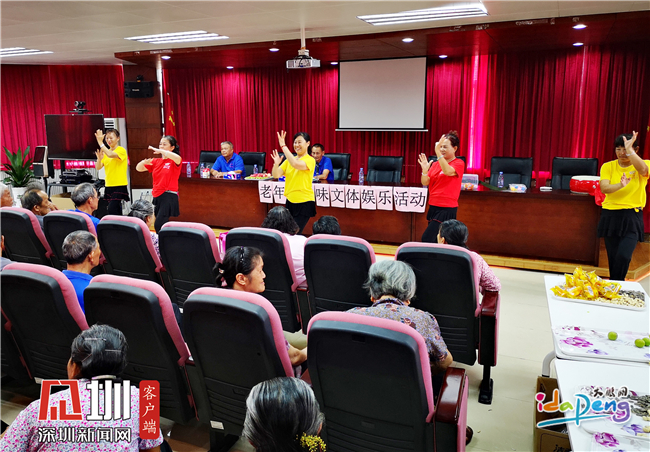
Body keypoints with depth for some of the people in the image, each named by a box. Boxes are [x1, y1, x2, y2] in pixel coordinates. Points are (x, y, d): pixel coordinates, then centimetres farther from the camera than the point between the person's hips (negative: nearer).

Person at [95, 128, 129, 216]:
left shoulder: (121, 150, -6)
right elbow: (98, 167, 7)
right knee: (117, 212, 13)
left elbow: (110, 155, -27)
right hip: (109, 186, 7)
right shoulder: (106, 152, 13)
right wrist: (99, 158, -13)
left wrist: (100, 142, -24)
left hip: (119, 186, -7)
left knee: (112, 211, -19)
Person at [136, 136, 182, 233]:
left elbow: (177, 158, -28)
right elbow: (138, 168, 15)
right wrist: (143, 162, -8)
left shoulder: (174, 162, -3)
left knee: (158, 225, -19)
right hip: (157, 196, 7)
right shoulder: (155, 161, 14)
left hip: (169, 196, -7)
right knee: (162, 226, 11)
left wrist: (159, 151, -25)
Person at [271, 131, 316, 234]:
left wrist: (283, 146, -27)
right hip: (290, 201, 6)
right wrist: (276, 164, -18)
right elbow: (276, 175, 3)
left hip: (305, 203, -6)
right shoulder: (289, 160, 10)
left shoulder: (310, 160, -9)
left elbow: (296, 164, -29)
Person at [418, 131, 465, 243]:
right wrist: (425, 170, -14)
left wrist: (438, 152, -33)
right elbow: (425, 183, 4)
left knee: (427, 239, -17)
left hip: (447, 209, -7)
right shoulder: (435, 164, 10)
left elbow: (448, 171, -27)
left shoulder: (459, 163, -6)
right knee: (434, 241, 12)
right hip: (433, 207, 7)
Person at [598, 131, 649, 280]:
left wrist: (629, 150, -34)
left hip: (632, 217, -2)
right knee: (613, 257, 7)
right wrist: (620, 185, -34)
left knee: (623, 256, -16)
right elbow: (604, 188, -15)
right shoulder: (608, 166, 1)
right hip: (610, 216, 2)